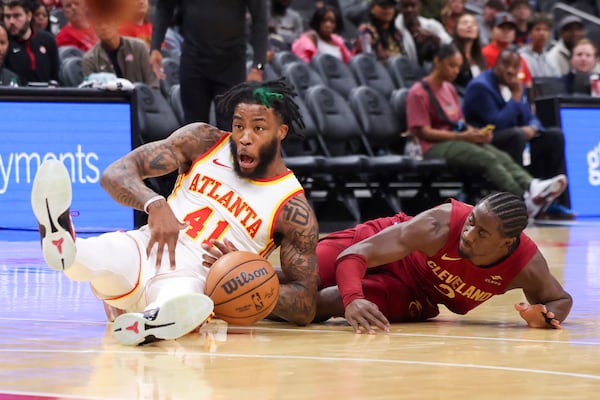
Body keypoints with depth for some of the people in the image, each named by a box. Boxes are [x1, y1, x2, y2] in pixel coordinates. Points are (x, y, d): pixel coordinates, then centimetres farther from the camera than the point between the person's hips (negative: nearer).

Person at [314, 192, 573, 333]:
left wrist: (545, 317, -32)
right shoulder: (439, 226, -40)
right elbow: (354, 254, -40)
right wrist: (352, 299, -61)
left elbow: (560, 299, -7)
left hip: (415, 294, 2)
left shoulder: (527, 266, -31)